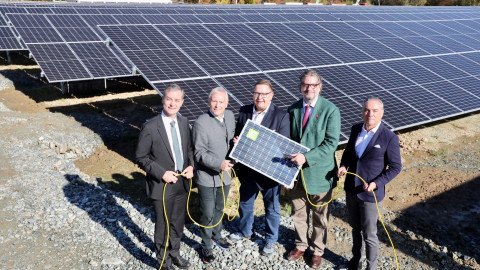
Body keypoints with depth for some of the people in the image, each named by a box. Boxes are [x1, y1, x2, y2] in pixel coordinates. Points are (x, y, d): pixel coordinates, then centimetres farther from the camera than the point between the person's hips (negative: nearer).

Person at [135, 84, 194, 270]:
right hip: (162, 184, -5)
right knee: (163, 225, 12)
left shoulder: (184, 122, -1)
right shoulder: (150, 127, -17)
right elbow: (140, 157, -12)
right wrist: (162, 173, -21)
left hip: (182, 182, 5)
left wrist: (191, 166, -7)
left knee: (178, 222, 21)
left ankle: (174, 253, 45)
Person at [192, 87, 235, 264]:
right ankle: (206, 245, 27)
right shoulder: (201, 123, -20)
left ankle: (216, 236, 46)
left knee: (219, 209, 24)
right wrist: (219, 163, -31)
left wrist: (236, 143, -5)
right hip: (207, 176, -6)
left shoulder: (230, 116, 0)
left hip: (225, 174, 6)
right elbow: (199, 152, -20)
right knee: (207, 214, 6)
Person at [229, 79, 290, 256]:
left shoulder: (281, 116, -14)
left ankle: (271, 240, 36)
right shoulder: (244, 111, -1)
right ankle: (245, 231, 48)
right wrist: (236, 141, -12)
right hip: (247, 169, 4)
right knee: (245, 203, 23)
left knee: (272, 208, 14)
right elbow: (237, 135, 10)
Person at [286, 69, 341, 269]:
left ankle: (317, 250, 35)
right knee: (298, 214, 19)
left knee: (320, 216, 15)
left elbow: (331, 143, -19)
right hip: (297, 171, 4)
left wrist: (307, 157, -28)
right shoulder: (293, 109, 1)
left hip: (319, 172, -4)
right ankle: (300, 245, 41)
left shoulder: (330, 110, -14)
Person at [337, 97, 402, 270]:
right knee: (355, 228, 23)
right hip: (351, 188, 5)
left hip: (369, 192, -5)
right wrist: (343, 165, -6)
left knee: (369, 234, 7)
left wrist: (376, 183, -22)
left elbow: (395, 167, -11)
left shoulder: (389, 138, -17)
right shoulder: (356, 129, -1)